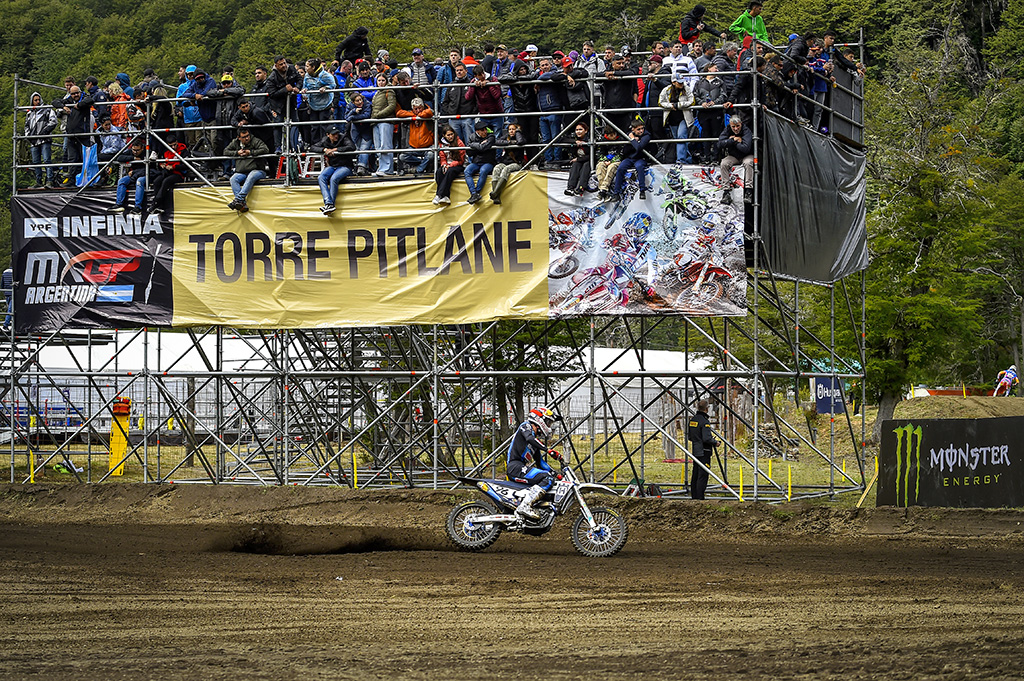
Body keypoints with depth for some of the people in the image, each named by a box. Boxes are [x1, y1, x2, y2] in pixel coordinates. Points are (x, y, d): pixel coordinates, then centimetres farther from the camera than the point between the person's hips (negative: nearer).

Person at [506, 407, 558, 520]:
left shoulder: (536, 439, 29)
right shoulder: (526, 426, 2)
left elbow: (540, 462, 28)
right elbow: (530, 438, -21)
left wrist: (553, 471, 15)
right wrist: (547, 449, -26)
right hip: (515, 466, -10)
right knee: (548, 478, -24)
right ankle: (525, 505, -38)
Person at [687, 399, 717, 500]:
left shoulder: (693, 420, 10)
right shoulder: (704, 421, -16)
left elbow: (689, 436, 17)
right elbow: (706, 438, -21)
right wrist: (715, 442, -5)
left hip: (695, 452, 8)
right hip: (704, 452, -8)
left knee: (695, 475, 13)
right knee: (702, 476, -6)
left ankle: (694, 496, 17)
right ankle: (700, 497, -8)